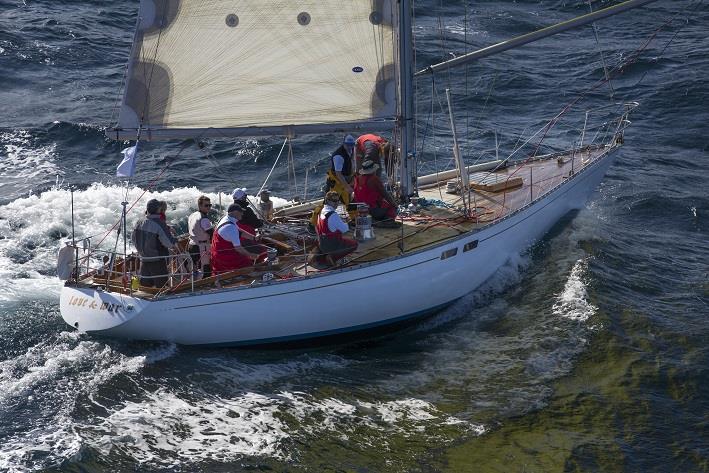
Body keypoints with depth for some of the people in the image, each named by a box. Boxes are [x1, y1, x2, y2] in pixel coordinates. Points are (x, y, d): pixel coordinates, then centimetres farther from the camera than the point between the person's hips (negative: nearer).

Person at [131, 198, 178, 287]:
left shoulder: (139, 222, -1)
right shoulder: (159, 224, -21)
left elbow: (133, 239, 10)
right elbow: (168, 242, -22)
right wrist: (174, 245, 0)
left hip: (144, 259, 6)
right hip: (158, 259, -6)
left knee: (145, 284, 15)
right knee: (161, 284, 3)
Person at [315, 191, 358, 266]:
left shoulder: (321, 211, 6)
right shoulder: (333, 215, -22)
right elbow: (344, 229, -16)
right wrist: (346, 225, 7)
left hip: (321, 244, 9)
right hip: (331, 244, -9)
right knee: (354, 244, 3)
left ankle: (322, 256, 16)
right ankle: (333, 257, -6)